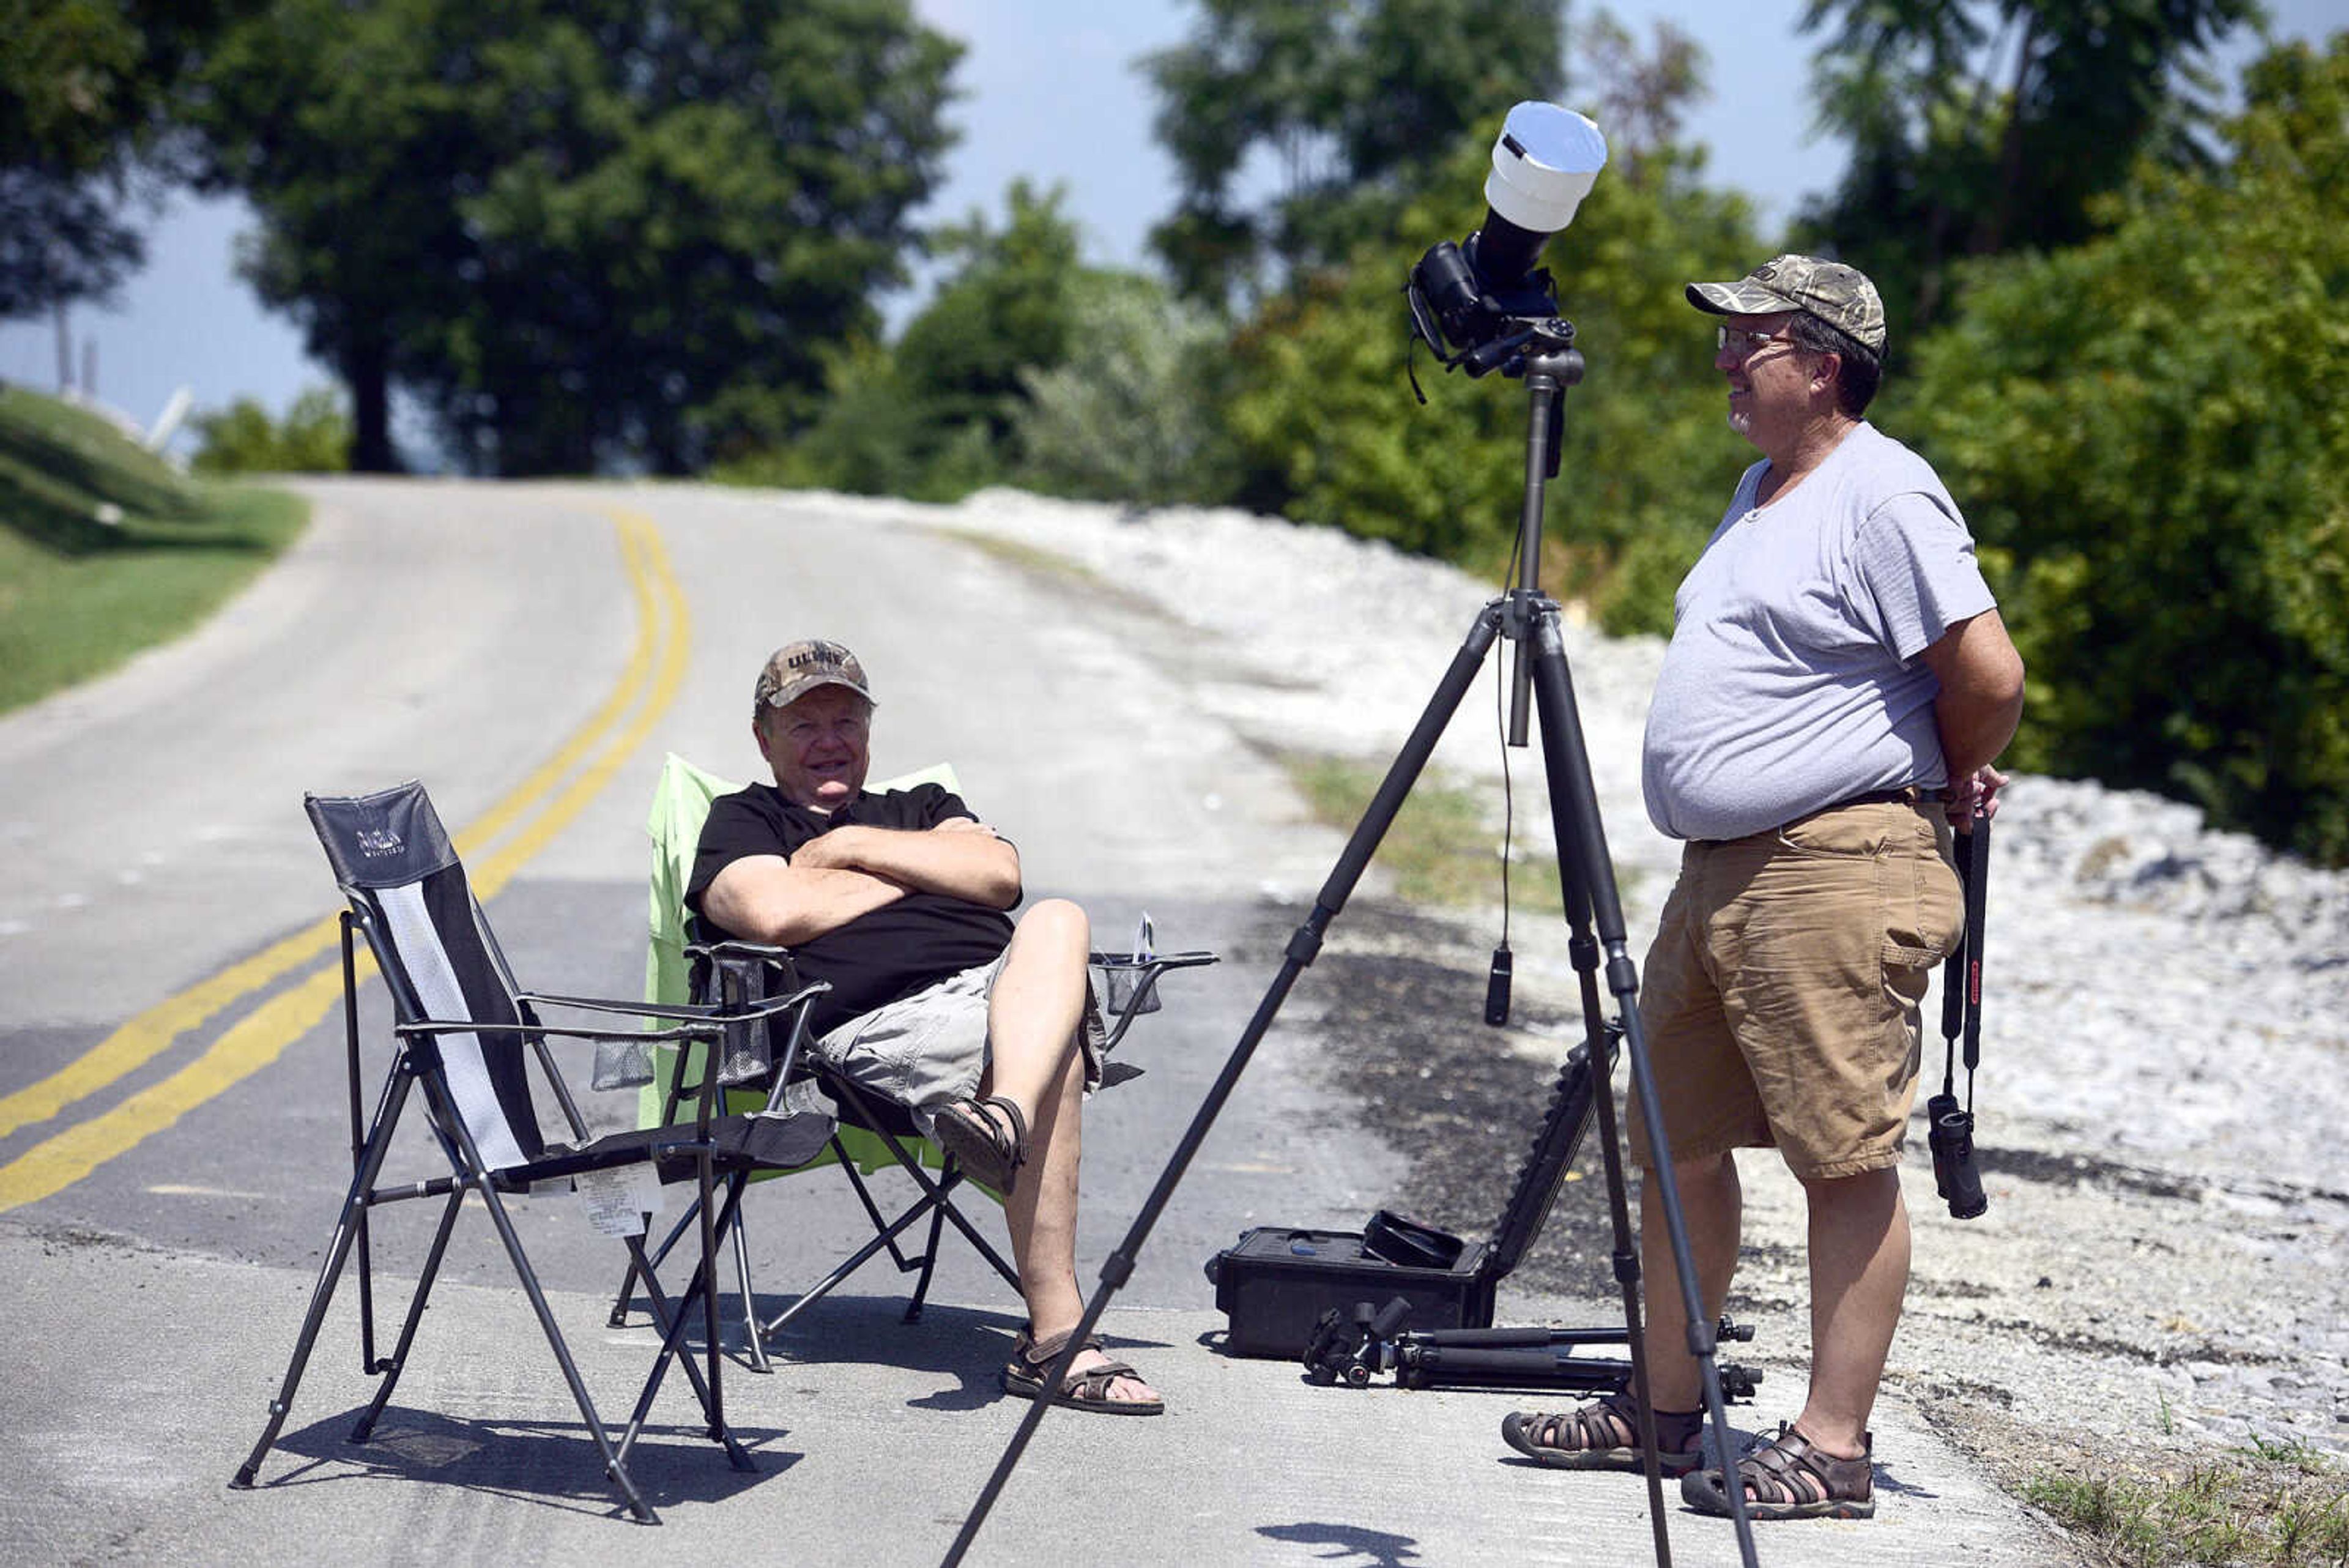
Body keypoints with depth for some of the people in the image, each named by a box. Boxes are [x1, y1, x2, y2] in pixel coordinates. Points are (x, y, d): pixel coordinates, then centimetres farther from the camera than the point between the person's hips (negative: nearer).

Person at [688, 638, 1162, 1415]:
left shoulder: (921, 807, 36)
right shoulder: (744, 820, 22)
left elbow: (999, 874, 13)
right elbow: (777, 913, -3)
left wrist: (853, 847, 9)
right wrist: (923, 869, 11)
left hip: (1014, 988, 5)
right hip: (886, 1021, -5)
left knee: (1058, 922, -33)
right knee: (1057, 1063, -35)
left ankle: (1004, 1116, -59)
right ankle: (1054, 1337, -45)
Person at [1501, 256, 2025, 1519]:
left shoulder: (1885, 495, -12)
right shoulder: (1760, 492, 19)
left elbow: (1990, 678, -16)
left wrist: (1949, 780, 1)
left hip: (1839, 870, -10)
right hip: (1719, 869, 10)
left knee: (1845, 1159, -6)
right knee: (1678, 1141, 13)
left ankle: (1833, 1448, -4)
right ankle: (1663, 1410, 23)